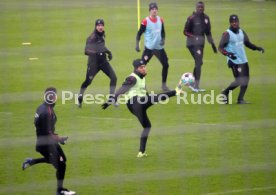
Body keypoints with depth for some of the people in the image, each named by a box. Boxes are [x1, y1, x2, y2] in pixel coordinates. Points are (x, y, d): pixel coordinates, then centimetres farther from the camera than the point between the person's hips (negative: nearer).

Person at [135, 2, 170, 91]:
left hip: (159, 47, 5)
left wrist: (163, 39, -3)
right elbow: (139, 33, -7)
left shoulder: (160, 20, 4)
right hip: (149, 48, -5)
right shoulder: (145, 21, -11)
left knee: (166, 64, 5)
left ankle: (164, 85, 20)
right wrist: (137, 45, -17)